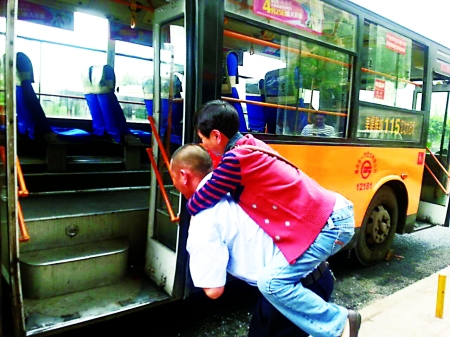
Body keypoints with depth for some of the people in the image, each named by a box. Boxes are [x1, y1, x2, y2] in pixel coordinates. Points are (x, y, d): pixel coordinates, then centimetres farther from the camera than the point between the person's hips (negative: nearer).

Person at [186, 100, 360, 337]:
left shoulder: (235, 159, -19)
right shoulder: (249, 145, 8)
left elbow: (199, 204, -9)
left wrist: (188, 207, 12)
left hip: (328, 225, -10)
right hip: (333, 213, 10)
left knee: (272, 281, -13)